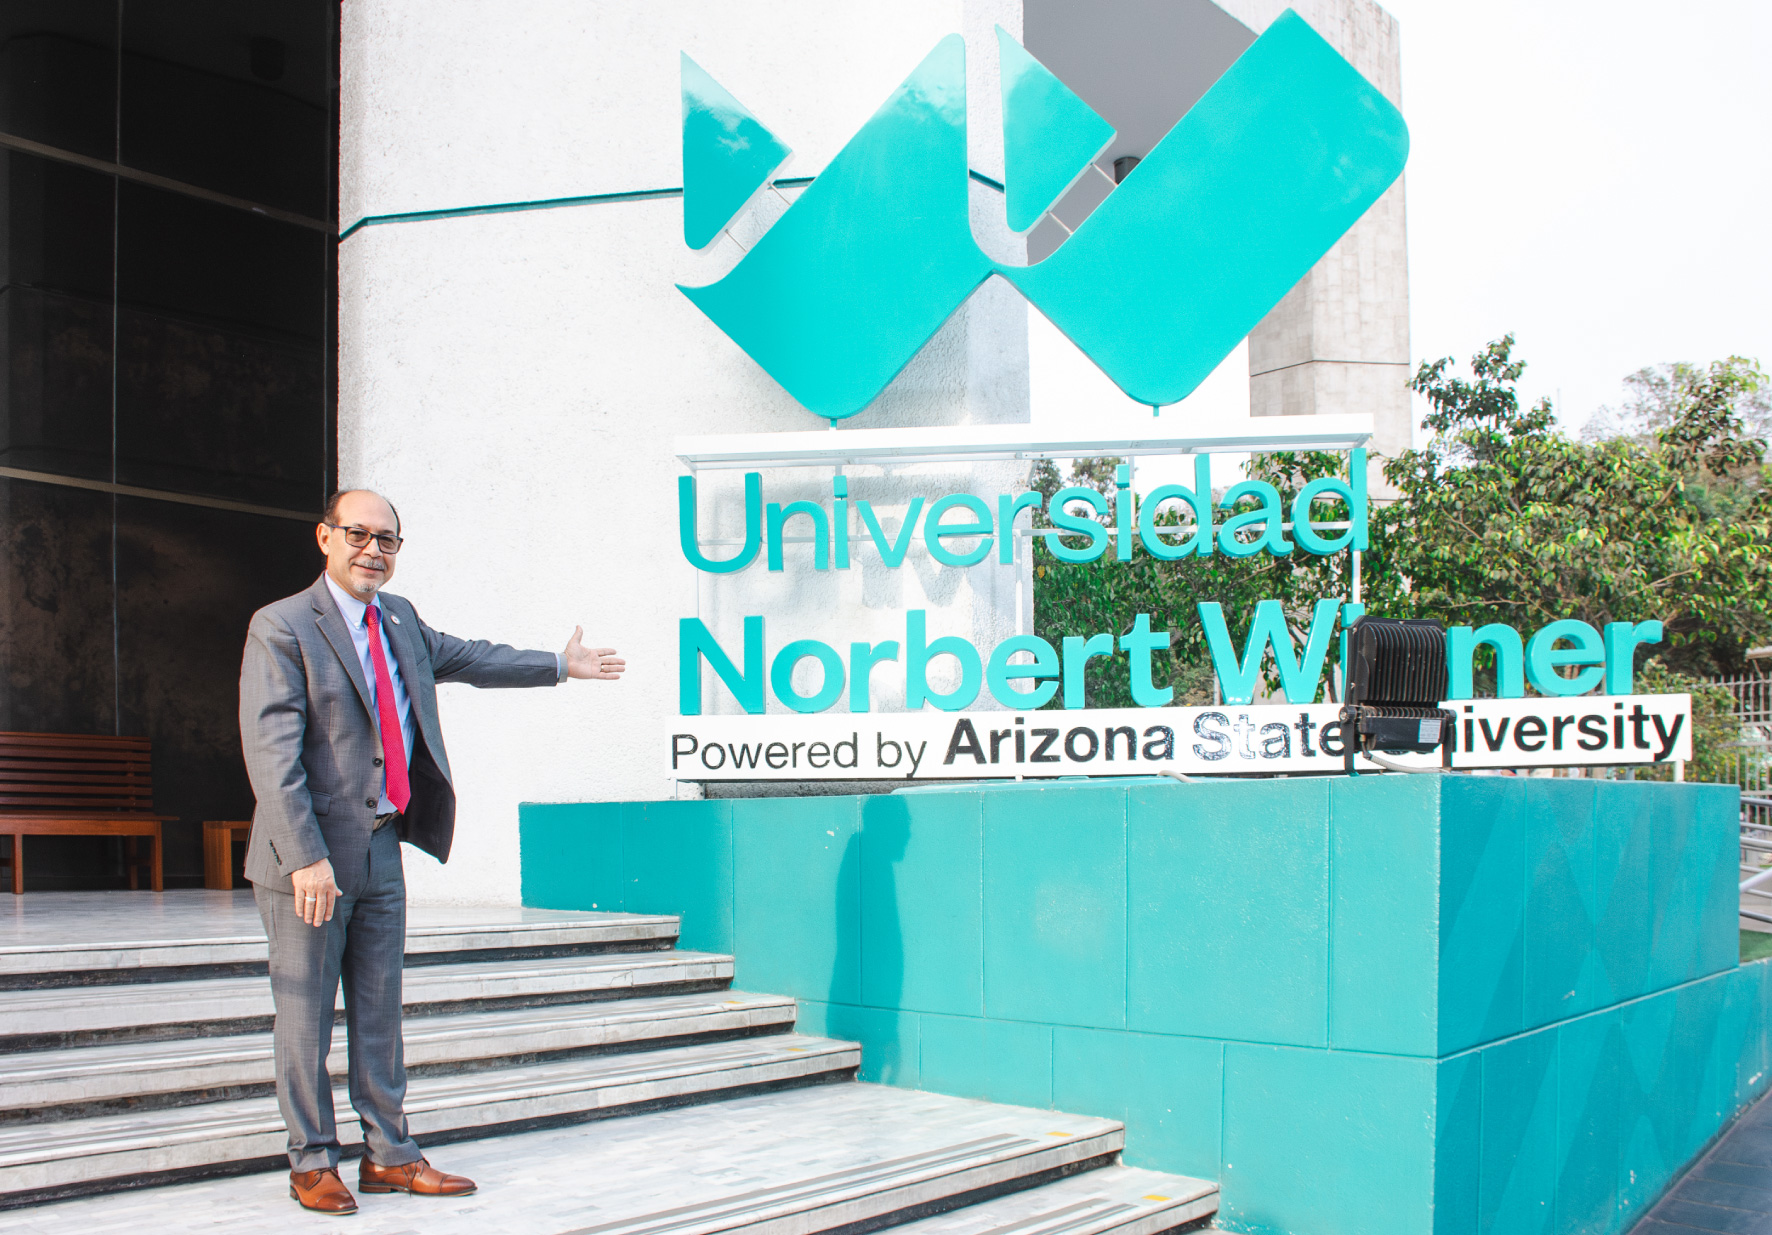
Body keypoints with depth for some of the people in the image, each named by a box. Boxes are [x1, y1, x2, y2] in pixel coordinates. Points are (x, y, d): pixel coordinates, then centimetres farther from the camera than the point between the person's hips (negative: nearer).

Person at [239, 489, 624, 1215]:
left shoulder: (399, 619, 11)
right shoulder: (281, 629, -12)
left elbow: (461, 658, 30)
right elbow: (272, 753, -19)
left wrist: (559, 666, 37)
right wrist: (306, 858, -25)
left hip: (381, 849, 7)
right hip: (310, 858, -7)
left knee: (380, 1010, 13)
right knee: (306, 1013, 2)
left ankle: (388, 1157, 21)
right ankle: (312, 1163, 15)